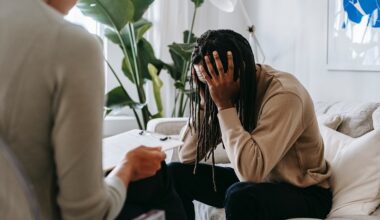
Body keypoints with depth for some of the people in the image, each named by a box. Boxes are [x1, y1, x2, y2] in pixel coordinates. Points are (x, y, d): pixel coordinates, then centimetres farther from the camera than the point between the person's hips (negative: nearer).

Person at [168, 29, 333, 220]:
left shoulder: (284, 95, -27)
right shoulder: (234, 92, -6)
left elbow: (251, 171, -37)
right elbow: (187, 157, -7)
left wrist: (224, 104, -32)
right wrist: (204, 100, -19)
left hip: (304, 192, -7)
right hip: (258, 180, 7)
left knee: (240, 195, -37)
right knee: (176, 174, -4)